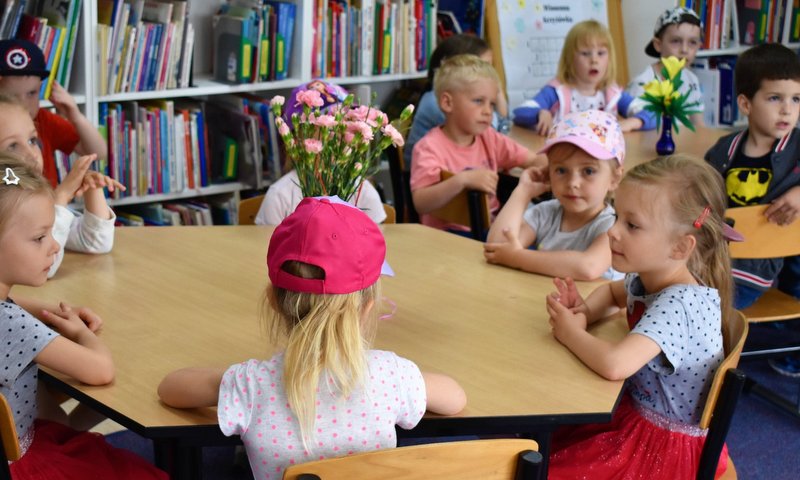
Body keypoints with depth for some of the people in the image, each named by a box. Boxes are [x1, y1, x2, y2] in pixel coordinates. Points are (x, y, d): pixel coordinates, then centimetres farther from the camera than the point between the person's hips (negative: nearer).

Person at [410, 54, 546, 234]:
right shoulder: (430, 148, -10)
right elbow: (420, 203, -22)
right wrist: (462, 180, -33)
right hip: (448, 234, -7)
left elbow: (535, 161, 10)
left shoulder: (489, 139, 12)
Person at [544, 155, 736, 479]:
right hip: (635, 413, 8)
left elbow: (614, 364, -43)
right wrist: (584, 312, -2)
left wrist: (571, 332, -22)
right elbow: (612, 292, 22)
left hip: (665, 446, -8)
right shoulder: (648, 280, -2)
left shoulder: (678, 304, -30)